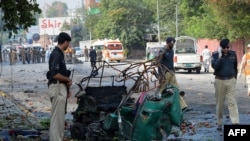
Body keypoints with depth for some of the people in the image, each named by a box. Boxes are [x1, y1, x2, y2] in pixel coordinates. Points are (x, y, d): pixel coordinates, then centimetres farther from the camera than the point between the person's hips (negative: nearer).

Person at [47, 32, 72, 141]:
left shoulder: (60, 53, 14)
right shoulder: (56, 54, -17)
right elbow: (55, 74, -25)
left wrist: (67, 88, 21)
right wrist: (68, 80, -10)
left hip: (61, 88, 10)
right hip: (57, 88, -10)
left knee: (60, 116, 14)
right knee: (57, 116, -8)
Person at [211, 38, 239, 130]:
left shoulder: (233, 54, 4)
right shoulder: (215, 54, -4)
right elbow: (215, 66, -19)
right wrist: (220, 56, -22)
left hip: (231, 81, 1)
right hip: (220, 81, -1)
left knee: (232, 102, -6)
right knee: (220, 103, 7)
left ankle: (235, 123, -13)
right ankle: (219, 123, 19)